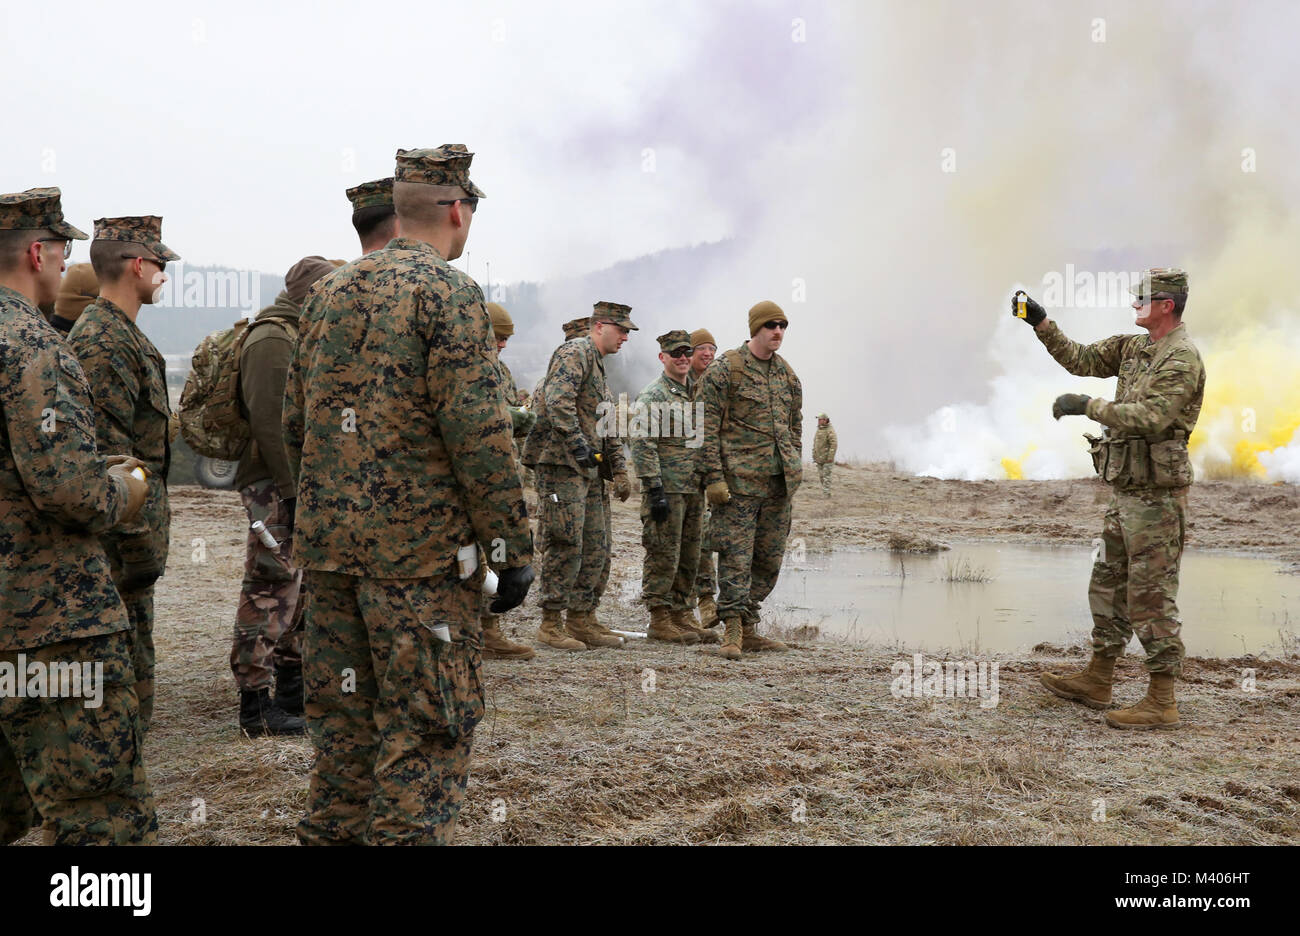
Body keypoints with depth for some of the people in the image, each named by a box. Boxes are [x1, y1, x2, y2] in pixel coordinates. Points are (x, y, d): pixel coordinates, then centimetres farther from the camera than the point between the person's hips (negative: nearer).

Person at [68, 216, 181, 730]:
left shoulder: (121, 332, 17)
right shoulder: (102, 341, -17)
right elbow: (107, 448, -22)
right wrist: (137, 535, -22)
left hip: (142, 510, 10)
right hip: (125, 520, -10)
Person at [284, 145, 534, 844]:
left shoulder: (327, 292, 12)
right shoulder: (448, 291, -10)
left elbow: (294, 423, 16)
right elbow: (477, 432, -17)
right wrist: (512, 547, -12)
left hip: (326, 544, 7)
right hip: (419, 547, -7)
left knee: (342, 712, 16)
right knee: (426, 727, 1)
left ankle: (330, 833, 24)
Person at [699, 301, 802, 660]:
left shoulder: (788, 375, 15)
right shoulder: (724, 370, -5)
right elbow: (707, 427, -8)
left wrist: (795, 467, 14)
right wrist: (714, 477, -13)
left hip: (779, 482, 7)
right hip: (739, 479, -6)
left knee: (769, 558, 8)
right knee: (736, 555, -8)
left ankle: (749, 629, 17)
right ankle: (733, 630, -3)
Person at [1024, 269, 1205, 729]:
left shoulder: (1182, 358, -15)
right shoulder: (1134, 347, 14)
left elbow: (1151, 416, -26)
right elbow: (1081, 359, 17)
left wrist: (1088, 405, -22)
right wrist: (1041, 323, 8)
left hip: (1156, 492, -10)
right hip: (1127, 487, 10)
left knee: (1151, 594, -7)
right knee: (1109, 583, 16)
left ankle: (1161, 702, 0)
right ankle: (1096, 681, 27)